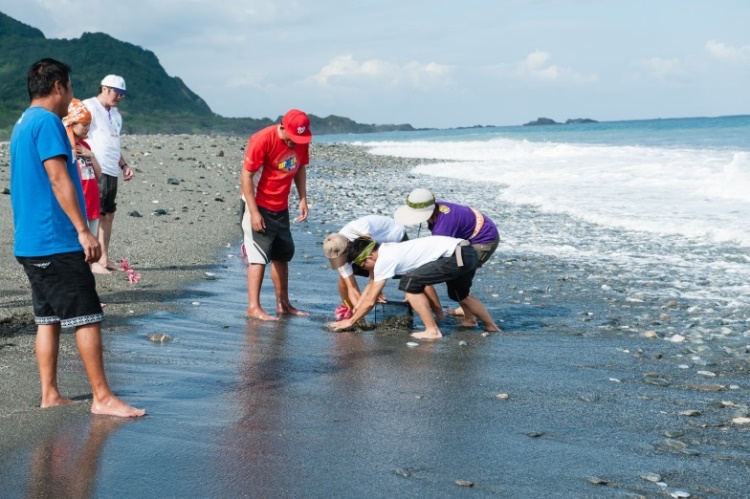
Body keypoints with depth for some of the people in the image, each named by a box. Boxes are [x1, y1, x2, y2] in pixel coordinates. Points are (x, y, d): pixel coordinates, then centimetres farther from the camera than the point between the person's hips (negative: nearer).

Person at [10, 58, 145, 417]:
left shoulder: (22, 124, 18)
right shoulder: (47, 122, -12)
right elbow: (58, 178, -19)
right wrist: (83, 230, -20)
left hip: (30, 243, 10)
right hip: (57, 242, -10)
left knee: (48, 318, 12)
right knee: (88, 318, -6)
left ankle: (50, 395, 15)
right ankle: (102, 397, -2)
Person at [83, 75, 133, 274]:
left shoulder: (116, 115, 23)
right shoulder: (89, 107, -4)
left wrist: (124, 165, 19)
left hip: (112, 172, 9)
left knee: (108, 215, 12)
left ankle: (104, 259, 19)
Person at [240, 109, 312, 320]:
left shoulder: (301, 141, -3)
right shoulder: (263, 140, -22)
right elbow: (246, 175, -20)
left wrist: (303, 199, 2)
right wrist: (253, 212, -22)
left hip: (281, 207, 7)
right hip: (259, 206, -7)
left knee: (282, 255, 13)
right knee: (259, 256, -10)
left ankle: (283, 304, 22)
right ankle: (253, 307, -8)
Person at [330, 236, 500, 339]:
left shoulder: (384, 260, -10)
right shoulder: (385, 250, 16)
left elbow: (370, 301, -5)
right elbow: (371, 285, 27)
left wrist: (351, 321, 7)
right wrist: (352, 312, 25)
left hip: (457, 257, -10)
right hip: (467, 252, 10)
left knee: (410, 282, -11)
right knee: (459, 295, 33)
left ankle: (432, 331, -7)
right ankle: (491, 326, 42)